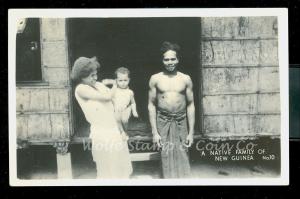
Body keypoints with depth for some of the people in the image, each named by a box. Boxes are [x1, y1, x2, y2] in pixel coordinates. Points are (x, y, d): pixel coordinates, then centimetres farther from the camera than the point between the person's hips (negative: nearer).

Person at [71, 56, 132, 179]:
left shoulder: (98, 85, 9)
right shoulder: (81, 89, -12)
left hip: (116, 131, 7)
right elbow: (107, 96, -13)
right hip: (103, 134, -7)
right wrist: (116, 85, 2)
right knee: (109, 172, 6)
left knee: (122, 169, 17)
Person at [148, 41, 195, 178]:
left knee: (182, 160, 2)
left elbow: (190, 105, 4)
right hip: (163, 122, 0)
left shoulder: (185, 79, 3)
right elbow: (151, 105, 1)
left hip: (181, 123, 1)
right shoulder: (155, 79, 1)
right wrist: (154, 132, -5)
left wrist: (191, 132, -1)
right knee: (167, 159, 3)